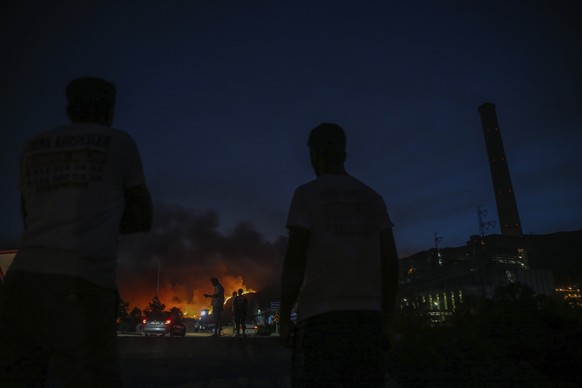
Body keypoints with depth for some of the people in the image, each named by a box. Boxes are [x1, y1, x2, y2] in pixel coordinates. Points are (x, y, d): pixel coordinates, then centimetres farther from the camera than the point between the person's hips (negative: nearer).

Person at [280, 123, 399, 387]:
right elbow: (390, 264, 10)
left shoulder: (307, 194, 0)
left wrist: (284, 318, 0)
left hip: (321, 318, -4)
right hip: (367, 318, 5)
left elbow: (295, 261, -8)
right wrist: (386, 320, 15)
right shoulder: (373, 199, 14)